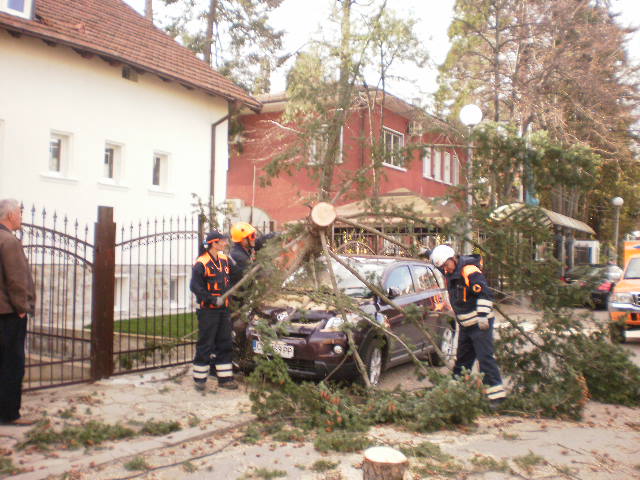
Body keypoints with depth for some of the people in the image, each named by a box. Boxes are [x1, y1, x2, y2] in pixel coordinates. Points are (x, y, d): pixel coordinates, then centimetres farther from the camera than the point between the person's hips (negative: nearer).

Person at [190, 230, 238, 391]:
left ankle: (225, 378, 18)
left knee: (225, 344, 10)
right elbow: (195, 286, -17)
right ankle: (200, 378, 11)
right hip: (208, 310, -7)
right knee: (205, 344, -1)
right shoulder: (201, 263, -14)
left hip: (224, 309, 7)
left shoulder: (224, 259, 9)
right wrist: (213, 299, -21)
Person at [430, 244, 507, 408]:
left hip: (480, 324, -9)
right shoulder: (450, 274, 7)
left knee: (485, 357, -10)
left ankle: (497, 394, -7)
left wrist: (483, 315, -29)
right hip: (465, 325, 9)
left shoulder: (470, 271, -20)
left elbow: (485, 294, -25)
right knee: (462, 358, 17)